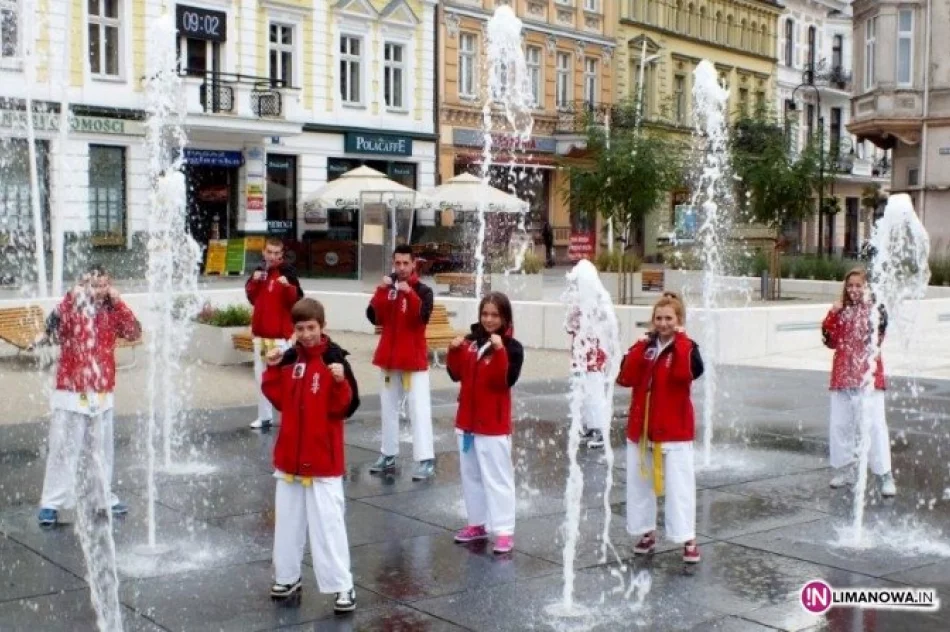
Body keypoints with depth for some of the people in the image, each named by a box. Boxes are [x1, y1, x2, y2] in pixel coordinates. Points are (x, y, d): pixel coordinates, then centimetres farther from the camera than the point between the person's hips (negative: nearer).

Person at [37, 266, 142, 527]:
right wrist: (72, 297, -29)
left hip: (103, 395, 4)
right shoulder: (71, 308, -7)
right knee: (64, 450, -2)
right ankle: (51, 503, 4)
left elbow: (134, 333, -8)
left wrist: (118, 301, -12)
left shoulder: (112, 312, 4)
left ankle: (101, 496, 27)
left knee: (100, 451, 15)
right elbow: (52, 330, -25)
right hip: (72, 394, -4)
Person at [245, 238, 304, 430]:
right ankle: (265, 416, 22)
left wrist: (288, 286, -30)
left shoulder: (287, 272, -9)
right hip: (260, 331, 7)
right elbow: (252, 298, 15)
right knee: (261, 375, 12)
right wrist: (254, 282, -2)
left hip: (280, 333, -7)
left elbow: (297, 301, -14)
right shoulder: (259, 271, 8)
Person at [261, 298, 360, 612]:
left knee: (327, 523, -5)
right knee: (288, 520, 16)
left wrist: (340, 382, -31)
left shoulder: (334, 359, -12)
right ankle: (287, 577, 30)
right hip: (290, 455, 6)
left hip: (323, 459, -6)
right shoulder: (288, 358, 3)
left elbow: (345, 407, -14)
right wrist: (272, 369, -3)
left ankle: (343, 586, 2)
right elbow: (280, 400, 7)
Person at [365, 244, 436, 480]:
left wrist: (409, 293, -34)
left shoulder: (423, 290, -6)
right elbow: (374, 317, -6)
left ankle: (426, 460, -11)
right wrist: (381, 291, -17)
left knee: (419, 408, -10)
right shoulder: (387, 288, 6)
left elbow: (422, 317, -23)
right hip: (389, 357, 5)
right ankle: (388, 456, 23)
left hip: (414, 358, -5)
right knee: (388, 407, 13)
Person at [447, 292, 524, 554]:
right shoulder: (471, 341, 5)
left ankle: (504, 531, 0)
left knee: (497, 478, -3)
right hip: (467, 421, 6)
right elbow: (456, 374, 7)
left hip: (494, 425, -6)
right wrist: (454, 351, -9)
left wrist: (499, 351, -31)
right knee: (471, 476, 15)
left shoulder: (511, 347, -11)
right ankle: (477, 523, 27)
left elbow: (504, 381, -22)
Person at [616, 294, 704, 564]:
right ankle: (647, 532, 26)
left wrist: (679, 339, -23)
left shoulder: (686, 347, -6)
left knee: (679, 484, -5)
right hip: (641, 427, 5)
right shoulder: (642, 347, 5)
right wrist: (641, 348, -14)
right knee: (639, 482, 12)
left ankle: (688, 540, 0)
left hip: (674, 429, -5)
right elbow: (625, 378, -8)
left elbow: (687, 373, -29)